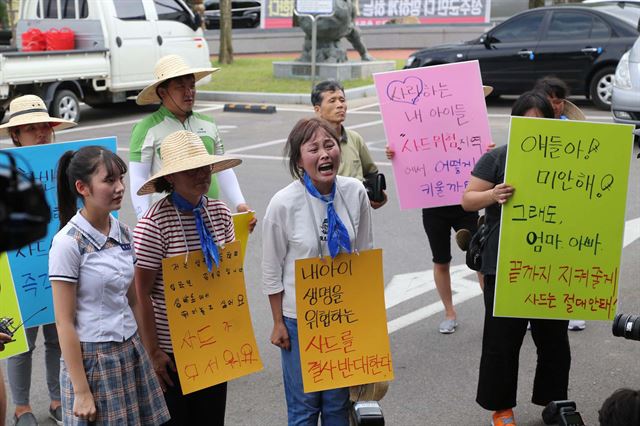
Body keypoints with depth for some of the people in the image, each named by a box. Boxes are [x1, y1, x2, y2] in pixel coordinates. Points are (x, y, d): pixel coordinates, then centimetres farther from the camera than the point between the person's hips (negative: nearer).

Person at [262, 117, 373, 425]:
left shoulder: (355, 193, -8)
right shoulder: (283, 204, -17)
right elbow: (272, 270, -7)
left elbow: (365, 254, 4)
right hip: (300, 317, -3)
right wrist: (278, 323, -3)